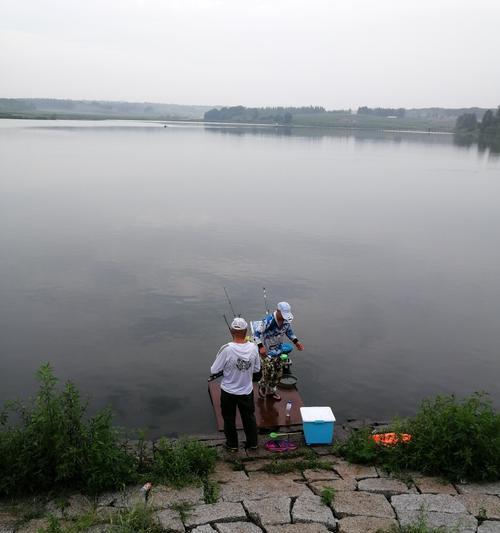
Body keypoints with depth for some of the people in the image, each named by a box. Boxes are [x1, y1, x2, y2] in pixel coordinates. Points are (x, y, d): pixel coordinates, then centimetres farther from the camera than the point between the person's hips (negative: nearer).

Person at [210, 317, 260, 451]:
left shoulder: (226, 349, -26)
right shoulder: (253, 347, -16)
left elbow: (214, 370, -16)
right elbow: (257, 368, -2)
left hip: (228, 392, -2)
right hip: (247, 391, 3)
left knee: (229, 419, 20)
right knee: (249, 417, 24)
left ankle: (232, 445, 36)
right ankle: (252, 443, 39)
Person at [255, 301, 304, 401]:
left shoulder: (286, 320, -8)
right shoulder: (268, 321, -29)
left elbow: (289, 331, 12)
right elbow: (257, 333, -23)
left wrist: (296, 342, 2)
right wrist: (261, 347, -33)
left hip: (278, 350, 6)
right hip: (266, 351, -6)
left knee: (278, 372, 11)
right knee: (268, 373, -6)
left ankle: (271, 390, 32)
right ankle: (262, 387, 24)